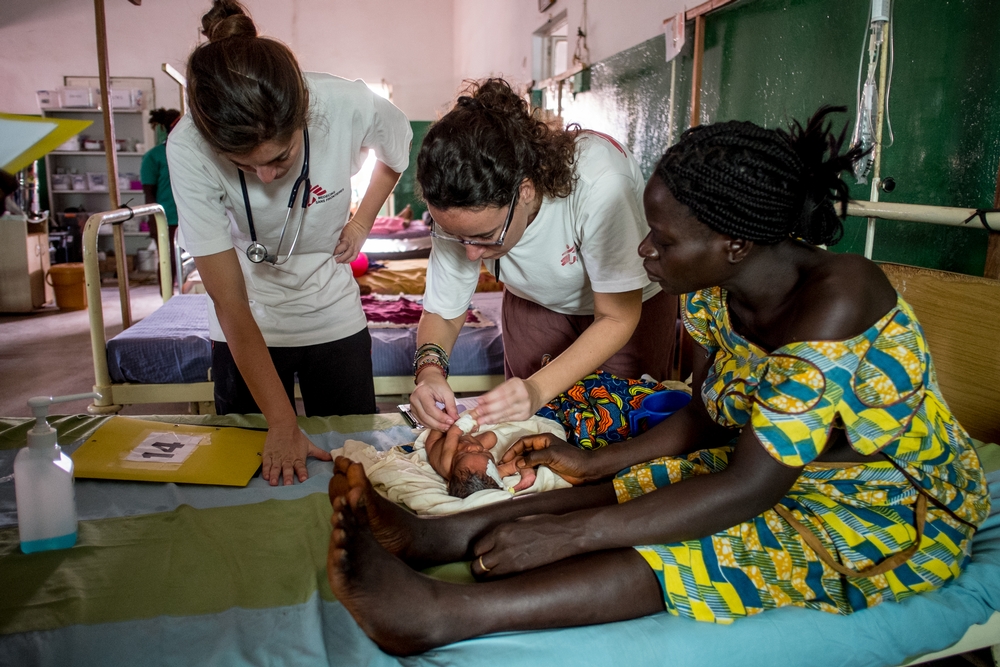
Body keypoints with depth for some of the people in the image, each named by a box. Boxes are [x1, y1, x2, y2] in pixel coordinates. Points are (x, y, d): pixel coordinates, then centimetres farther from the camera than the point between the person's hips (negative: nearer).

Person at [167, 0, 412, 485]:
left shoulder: (351, 107, -26)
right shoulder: (188, 149, -27)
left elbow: (397, 151, 3)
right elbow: (231, 305, -25)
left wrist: (362, 221, -2)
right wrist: (282, 424, -25)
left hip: (334, 315, 1)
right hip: (248, 328, 0)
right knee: (258, 471, 8)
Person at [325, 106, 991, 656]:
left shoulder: (832, 304, -33)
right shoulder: (715, 291, -9)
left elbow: (751, 487, -35)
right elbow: (704, 418, 4)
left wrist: (567, 533, -36)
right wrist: (593, 464, -6)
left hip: (901, 511, -7)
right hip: (782, 466, 7)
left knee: (682, 547, -30)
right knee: (637, 489, -15)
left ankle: (440, 613, -38)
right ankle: (428, 537, -23)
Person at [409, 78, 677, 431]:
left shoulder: (597, 183, -42)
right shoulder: (462, 212, -29)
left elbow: (617, 317, -33)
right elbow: (443, 313, -17)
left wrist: (539, 389, -46)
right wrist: (429, 369, -39)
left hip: (631, 301, -2)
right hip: (535, 304, 3)